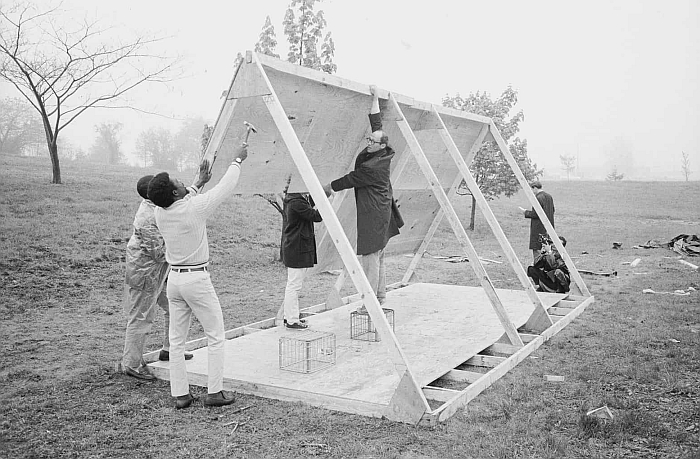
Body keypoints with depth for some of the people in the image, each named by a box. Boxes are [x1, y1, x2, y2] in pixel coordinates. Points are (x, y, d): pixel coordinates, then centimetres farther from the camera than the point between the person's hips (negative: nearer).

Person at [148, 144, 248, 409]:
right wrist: (237, 161, 7)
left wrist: (199, 182, 29)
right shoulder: (195, 208, -18)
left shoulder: (160, 213, -1)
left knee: (176, 340, 10)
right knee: (215, 337, 5)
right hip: (197, 278, -6)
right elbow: (225, 188, -6)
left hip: (174, 278, 6)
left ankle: (180, 395, 16)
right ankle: (214, 392, 7)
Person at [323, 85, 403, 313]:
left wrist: (329, 187, 5)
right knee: (377, 255, 14)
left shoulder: (373, 167, -20)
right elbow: (377, 125, 14)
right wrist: (375, 99, 19)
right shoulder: (383, 155, 6)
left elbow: (352, 179, -9)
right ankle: (380, 296, 22)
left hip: (373, 214, -10)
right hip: (380, 211, 10)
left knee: (370, 257, -7)